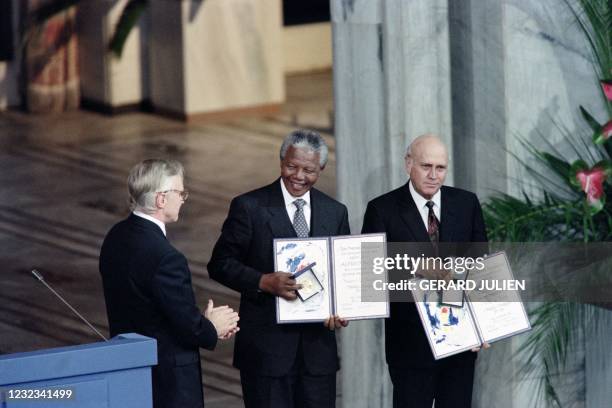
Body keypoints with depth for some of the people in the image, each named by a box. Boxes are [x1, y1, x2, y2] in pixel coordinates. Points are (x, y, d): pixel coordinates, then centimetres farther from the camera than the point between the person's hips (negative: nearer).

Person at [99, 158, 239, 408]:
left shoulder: (116, 238, 2)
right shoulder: (165, 257, -25)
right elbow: (189, 327, -19)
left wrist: (203, 323, 7)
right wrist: (212, 329, 3)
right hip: (167, 381, -9)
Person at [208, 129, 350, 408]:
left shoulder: (335, 213, 10)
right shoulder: (249, 207, -3)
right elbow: (220, 264, -4)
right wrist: (263, 282, -20)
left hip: (318, 345, 4)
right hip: (266, 347, -4)